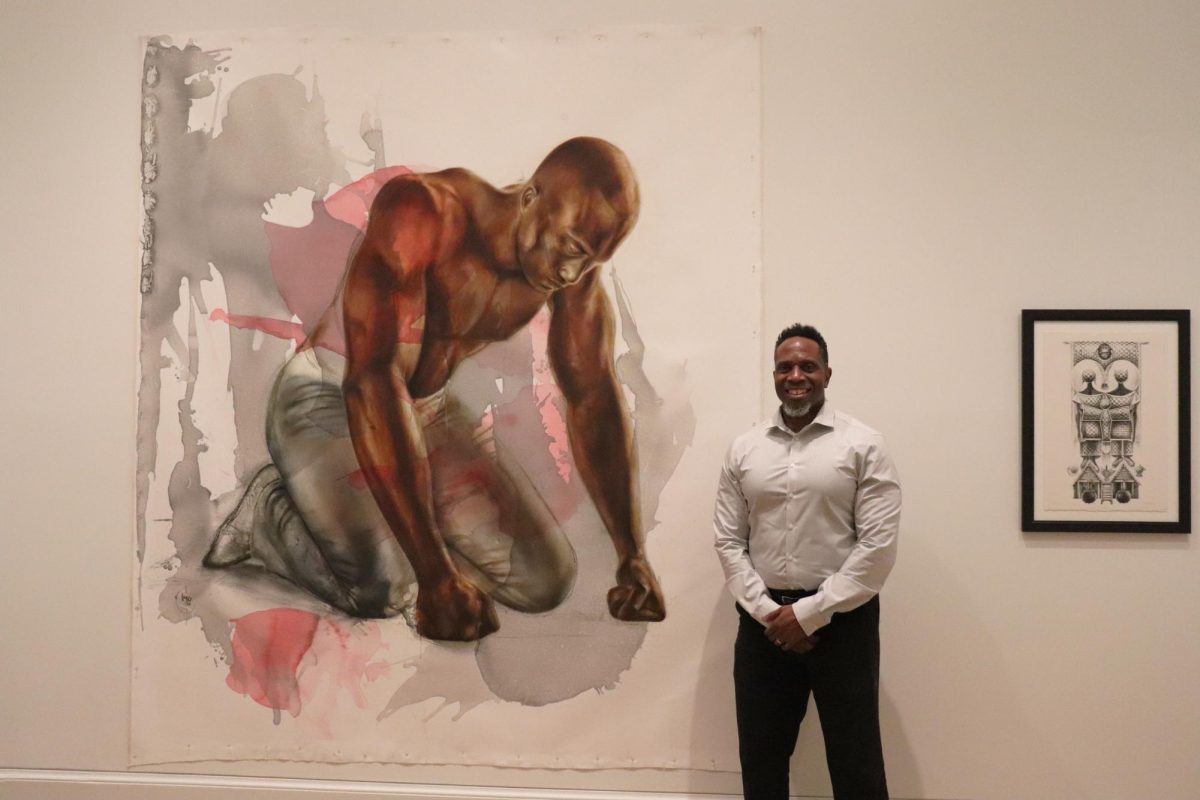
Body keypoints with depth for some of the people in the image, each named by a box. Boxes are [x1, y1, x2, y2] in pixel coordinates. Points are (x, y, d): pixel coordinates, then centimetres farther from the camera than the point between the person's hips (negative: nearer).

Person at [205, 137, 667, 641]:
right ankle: (271, 510, 4)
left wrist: (633, 559, -14)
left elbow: (595, 401, -5)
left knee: (545, 581, -1)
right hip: (328, 397, -6)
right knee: (382, 589, -29)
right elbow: (370, 377, -38)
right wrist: (433, 571, -43)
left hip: (432, 410, 6)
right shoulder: (422, 211, -30)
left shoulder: (575, 259, -10)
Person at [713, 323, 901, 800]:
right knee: (760, 762, 14)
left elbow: (878, 546, -9)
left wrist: (810, 613, -12)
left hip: (841, 620, -3)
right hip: (763, 622, 3)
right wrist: (767, 612, -8)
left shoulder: (863, 445, -4)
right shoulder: (743, 449, 6)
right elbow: (728, 542, 5)